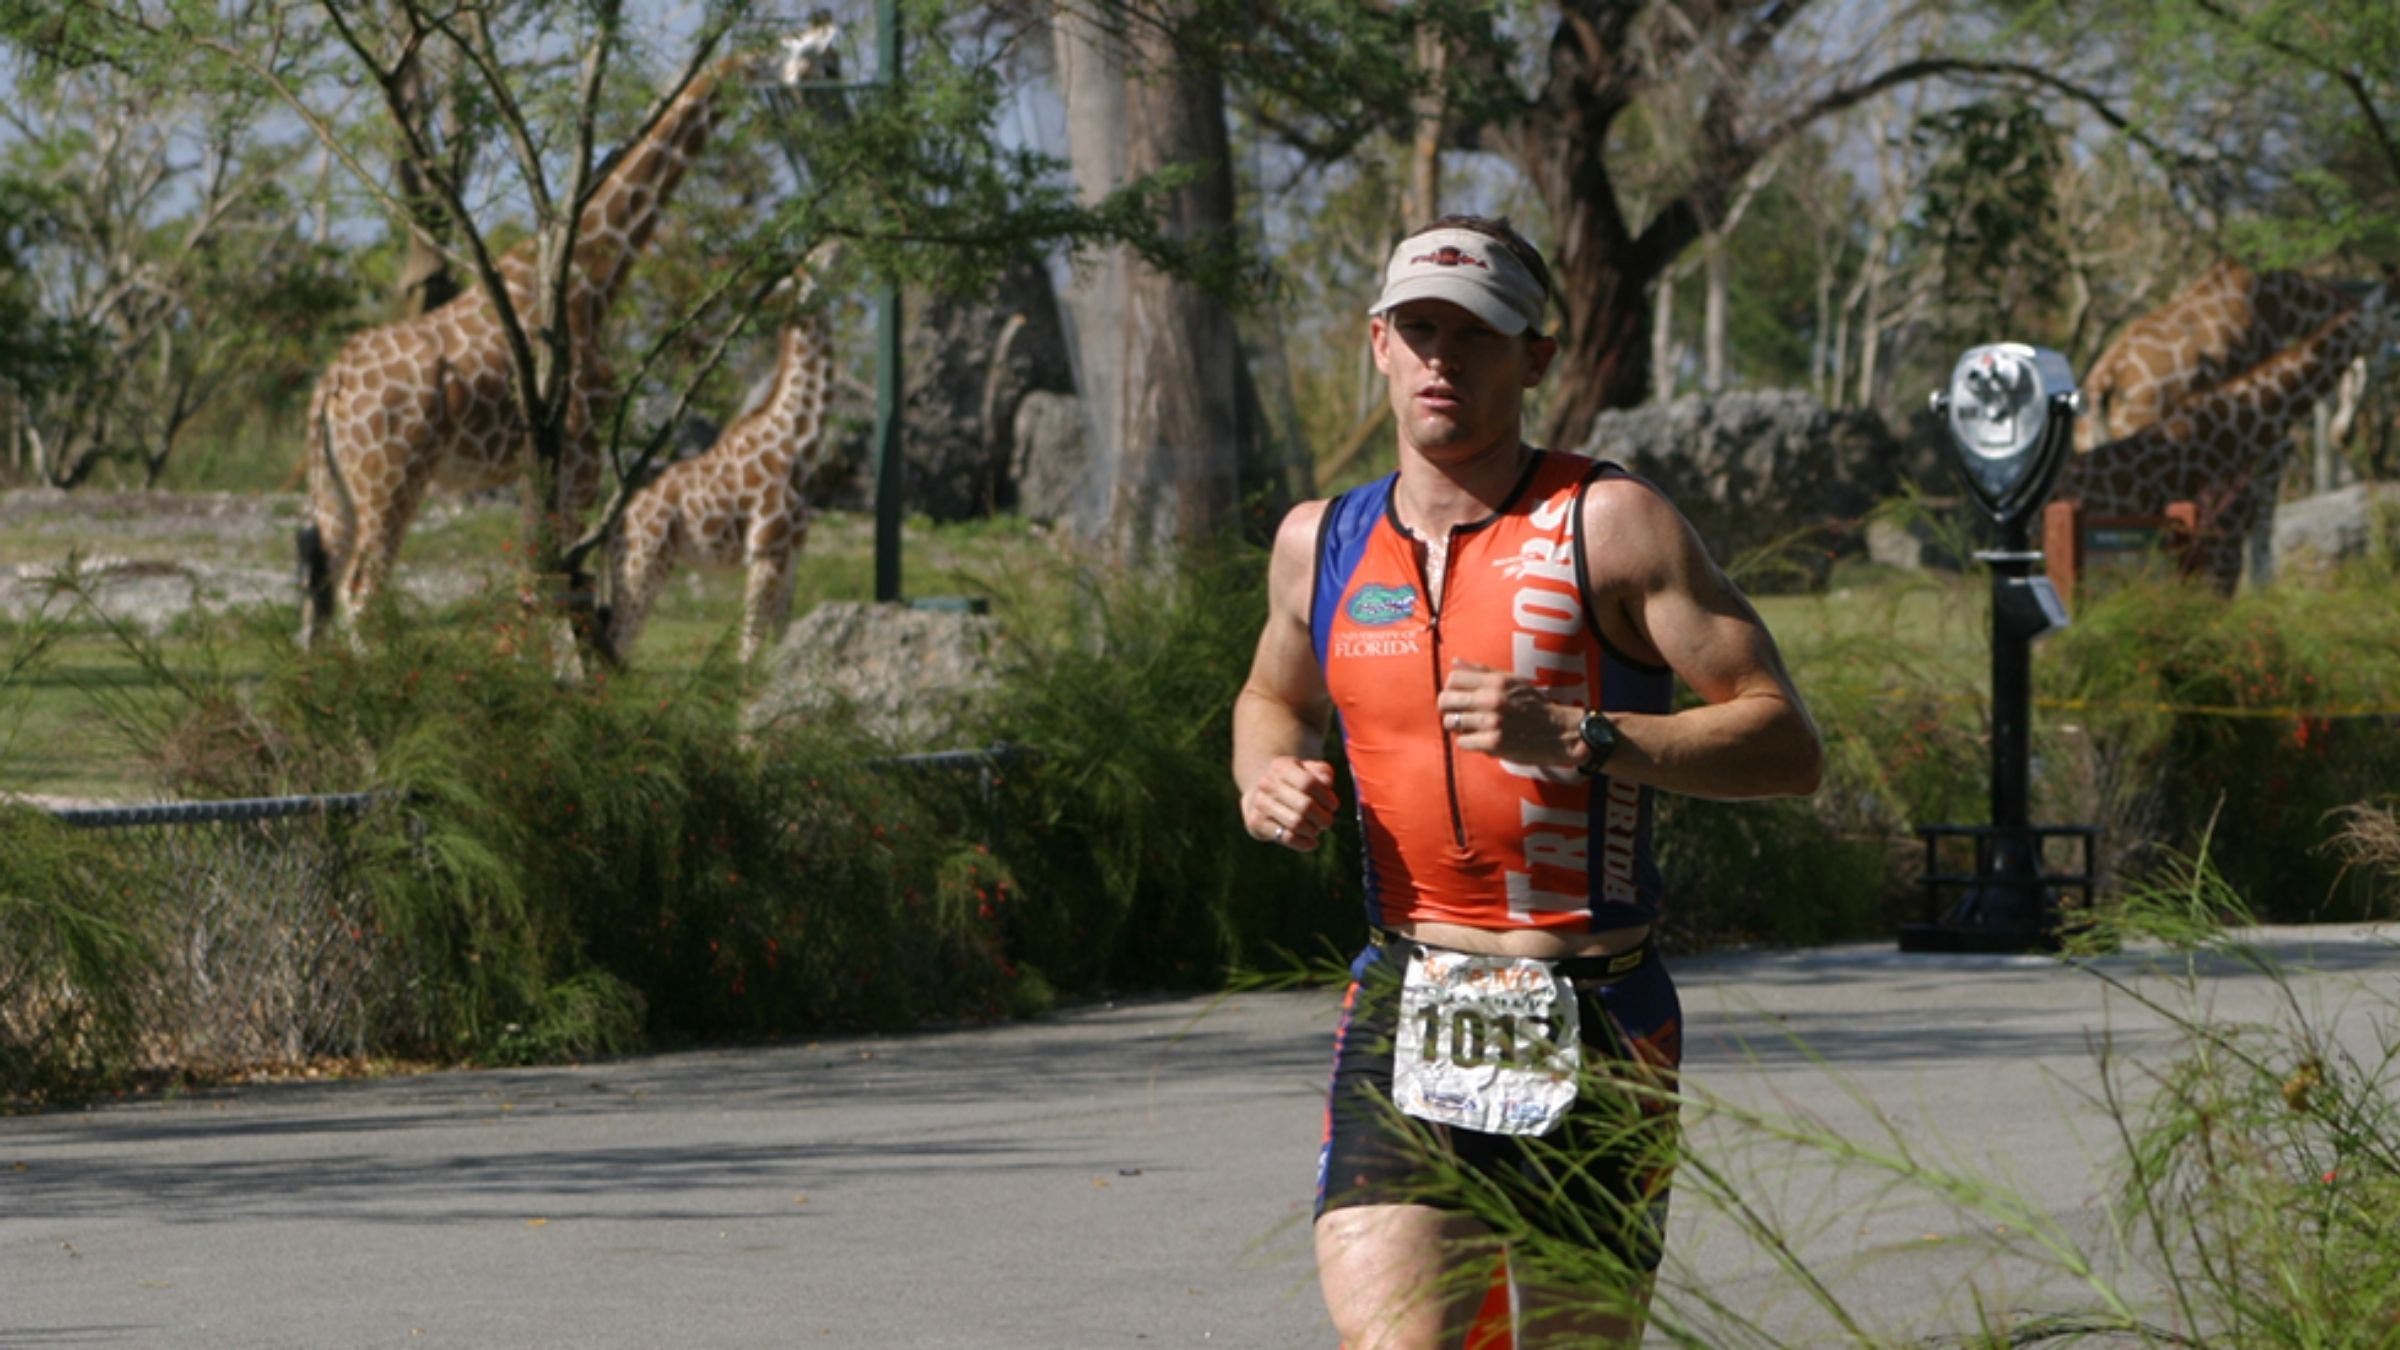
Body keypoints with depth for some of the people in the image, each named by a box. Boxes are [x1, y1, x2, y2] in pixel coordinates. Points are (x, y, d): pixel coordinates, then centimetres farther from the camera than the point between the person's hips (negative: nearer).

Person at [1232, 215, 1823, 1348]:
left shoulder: (1606, 524, -6)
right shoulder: (1320, 543, 9)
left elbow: (1788, 746, -10)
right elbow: (1272, 698, 31)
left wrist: (1576, 736, -23)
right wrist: (1268, 783, 7)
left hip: (1594, 1029, -2)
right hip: (1403, 1013, 2)